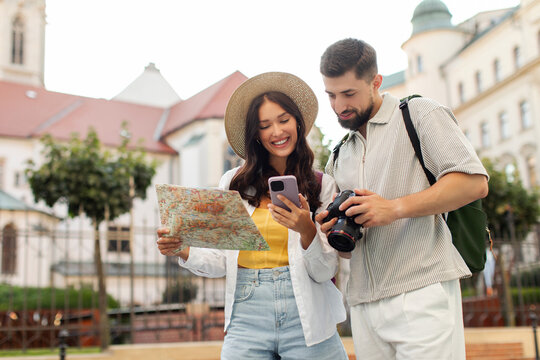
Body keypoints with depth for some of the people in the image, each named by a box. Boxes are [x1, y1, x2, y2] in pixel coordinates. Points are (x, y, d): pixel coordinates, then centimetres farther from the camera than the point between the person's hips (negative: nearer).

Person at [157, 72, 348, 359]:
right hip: (247, 317, 1)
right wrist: (182, 251, -9)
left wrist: (307, 231, -19)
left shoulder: (322, 186, 3)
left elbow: (324, 273, -2)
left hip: (305, 316, -1)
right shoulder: (234, 184, 5)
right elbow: (222, 262, 8)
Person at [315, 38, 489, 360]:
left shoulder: (420, 113, 3)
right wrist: (330, 229, 4)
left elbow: (474, 182, -9)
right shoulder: (340, 155, 22)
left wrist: (395, 208, -16)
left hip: (422, 292, -6)